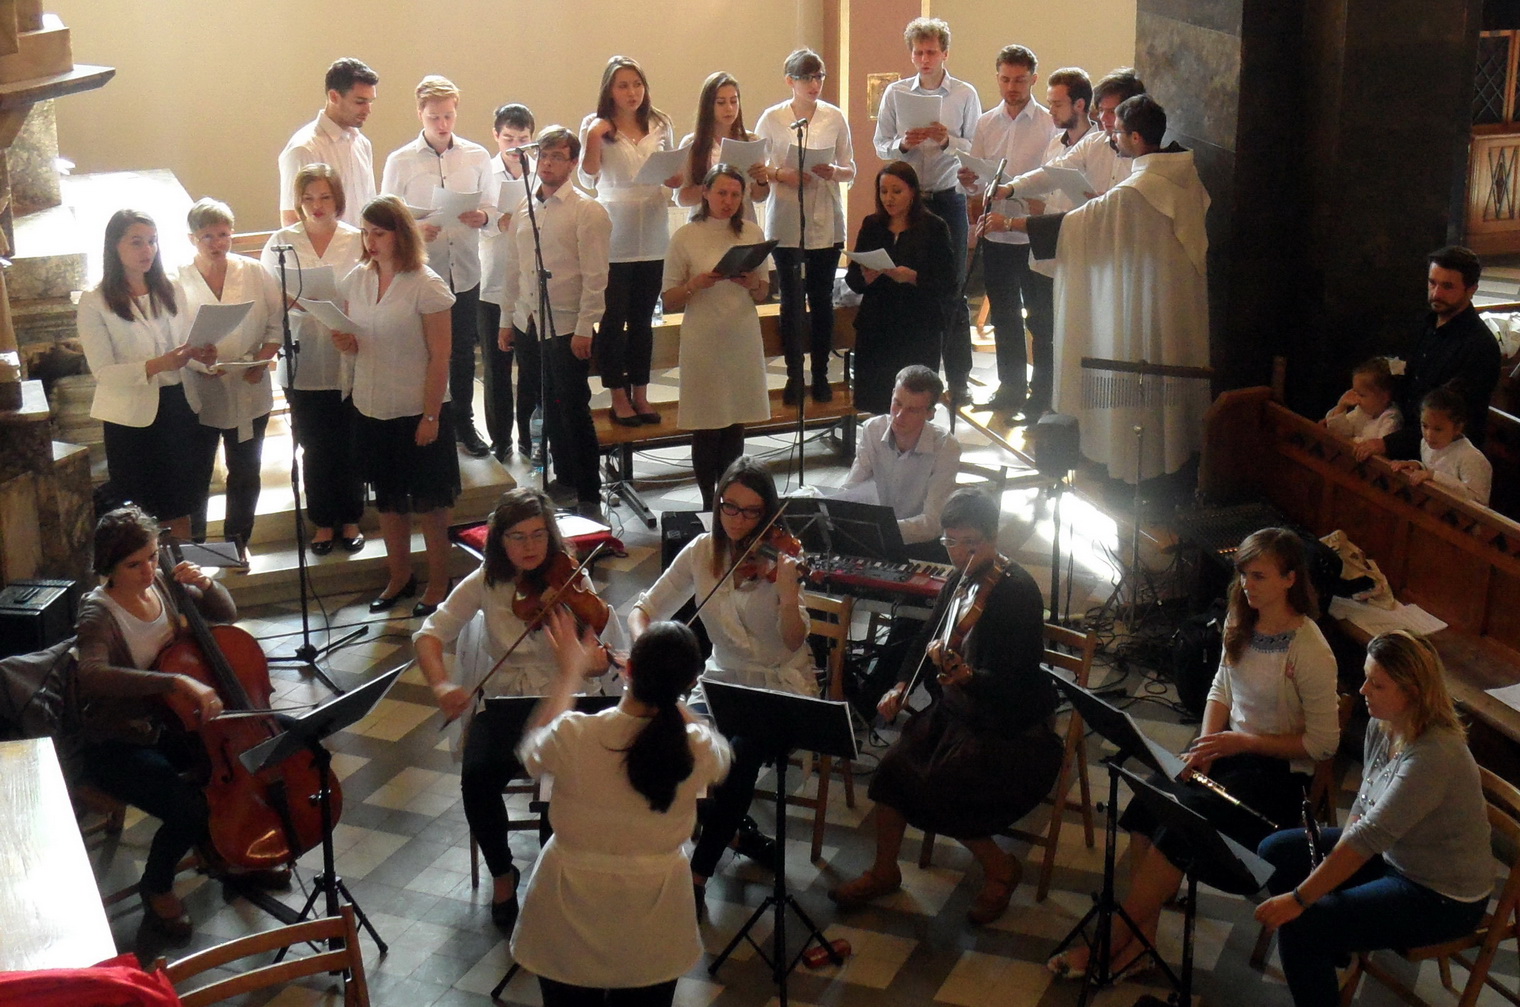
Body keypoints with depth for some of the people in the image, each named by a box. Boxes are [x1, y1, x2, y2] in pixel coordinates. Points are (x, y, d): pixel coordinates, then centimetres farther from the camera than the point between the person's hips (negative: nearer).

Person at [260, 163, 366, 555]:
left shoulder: (357, 241, 0)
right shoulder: (281, 242, 4)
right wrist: (295, 303, -15)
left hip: (348, 360, -1)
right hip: (302, 363, 1)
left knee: (349, 446, 7)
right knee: (315, 447, 8)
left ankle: (350, 520, 24)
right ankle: (323, 522, 23)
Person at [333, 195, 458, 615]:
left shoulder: (425, 285, -14)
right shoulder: (357, 279, 3)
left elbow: (440, 357, -14)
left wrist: (431, 416, -16)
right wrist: (348, 344, -10)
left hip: (417, 411, -5)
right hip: (372, 408, 6)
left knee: (429, 503, 7)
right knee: (388, 499, 17)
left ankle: (438, 583, 21)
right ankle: (399, 576, 32)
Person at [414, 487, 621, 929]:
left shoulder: (572, 582, -8)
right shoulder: (486, 583, -3)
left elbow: (598, 669, -14)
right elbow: (430, 634, -6)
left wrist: (593, 656, -39)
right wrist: (440, 684, -26)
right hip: (502, 705, 2)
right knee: (477, 776, -28)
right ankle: (502, 873, 0)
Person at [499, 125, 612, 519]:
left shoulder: (588, 212, -7)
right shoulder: (524, 210, 10)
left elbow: (595, 276, -11)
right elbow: (513, 269, 15)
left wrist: (585, 329, -16)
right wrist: (507, 320, 13)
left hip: (567, 327, -5)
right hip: (528, 325, 5)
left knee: (574, 412, -1)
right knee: (549, 409, 13)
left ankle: (589, 495, 9)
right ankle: (562, 481, 26)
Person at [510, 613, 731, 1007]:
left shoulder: (573, 735, -25)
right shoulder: (697, 750, -21)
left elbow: (531, 752, 1)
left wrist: (569, 675, 10)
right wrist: (667, 690, 6)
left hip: (568, 921, -1)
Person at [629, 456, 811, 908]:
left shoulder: (777, 557, -11)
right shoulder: (702, 552, -1)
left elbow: (794, 643, -19)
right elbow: (644, 610, 4)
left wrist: (788, 591, -37)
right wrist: (641, 640, -19)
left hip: (781, 687, -4)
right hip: (723, 680, 4)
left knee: (741, 754, -30)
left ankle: (698, 874, -15)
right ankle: (739, 828, 5)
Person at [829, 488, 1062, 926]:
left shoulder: (1017, 592, -21)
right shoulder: (963, 579, 3)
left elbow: (1015, 684, -26)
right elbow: (929, 638, 17)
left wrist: (965, 676, -44)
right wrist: (902, 685, 2)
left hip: (1010, 729, -7)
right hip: (957, 710, 7)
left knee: (932, 790, -21)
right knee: (894, 767, -10)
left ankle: (1000, 869, 4)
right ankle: (884, 871, 12)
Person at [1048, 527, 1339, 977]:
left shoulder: (1310, 651, -17)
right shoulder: (1240, 622, 4)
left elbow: (1323, 743, -14)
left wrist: (1243, 742, -18)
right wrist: (1206, 744, -2)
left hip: (1279, 768, -6)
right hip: (1230, 747, 7)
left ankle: (1116, 941, -16)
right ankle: (1141, 935, -16)